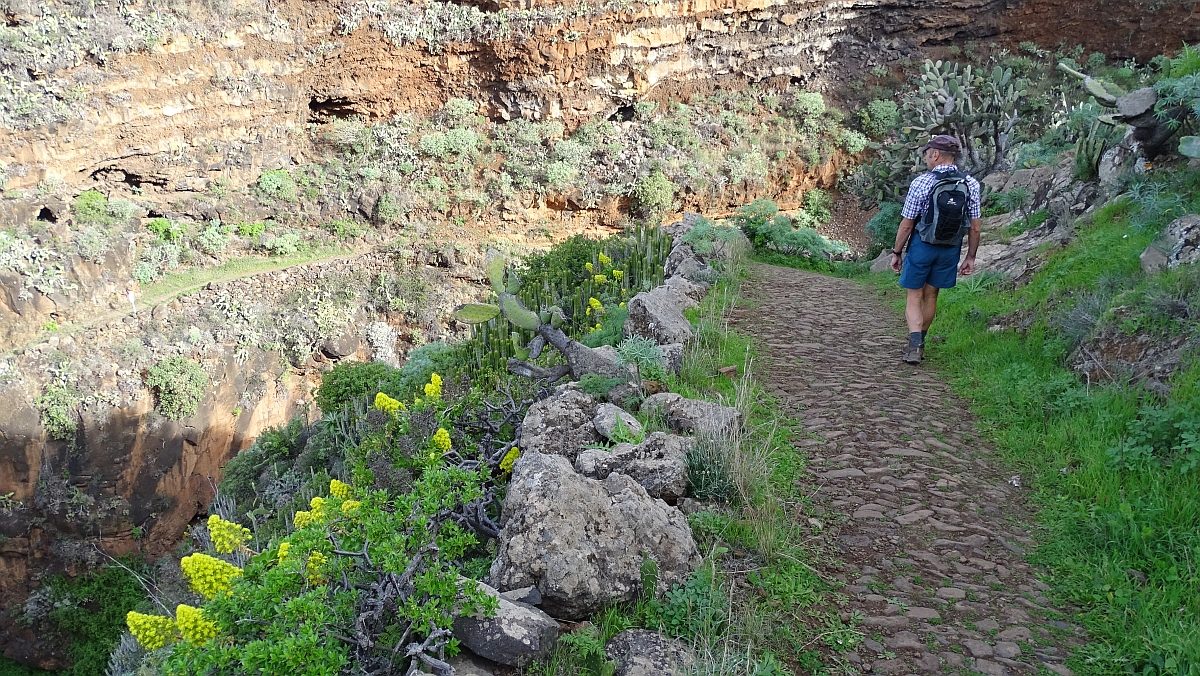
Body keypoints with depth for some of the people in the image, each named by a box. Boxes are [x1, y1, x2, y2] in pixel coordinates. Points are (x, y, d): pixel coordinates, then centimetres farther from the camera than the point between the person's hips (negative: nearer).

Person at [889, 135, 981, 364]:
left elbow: (907, 225, -11)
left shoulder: (921, 183, -15)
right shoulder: (971, 184, -3)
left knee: (914, 297, 6)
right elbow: (975, 227, 1)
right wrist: (970, 257, 11)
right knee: (931, 296, 18)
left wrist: (896, 252, 0)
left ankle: (915, 346, -9)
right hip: (951, 248, 4)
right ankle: (919, 343, 29)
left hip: (922, 245, -4)